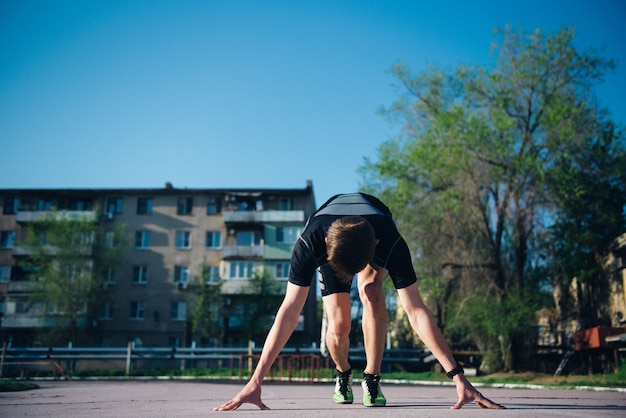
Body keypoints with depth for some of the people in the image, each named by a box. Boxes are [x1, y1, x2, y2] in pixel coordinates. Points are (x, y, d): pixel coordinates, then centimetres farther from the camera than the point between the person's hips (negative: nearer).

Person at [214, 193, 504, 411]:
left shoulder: (392, 245, -44)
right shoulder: (310, 244, -44)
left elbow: (416, 312, -43)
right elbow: (289, 312, -44)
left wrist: (458, 376, -46)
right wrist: (255, 381, -47)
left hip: (376, 236, 0)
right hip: (331, 243, 1)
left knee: (371, 291, -32)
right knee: (338, 325, -14)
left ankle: (372, 379, -15)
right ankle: (343, 374, 20)